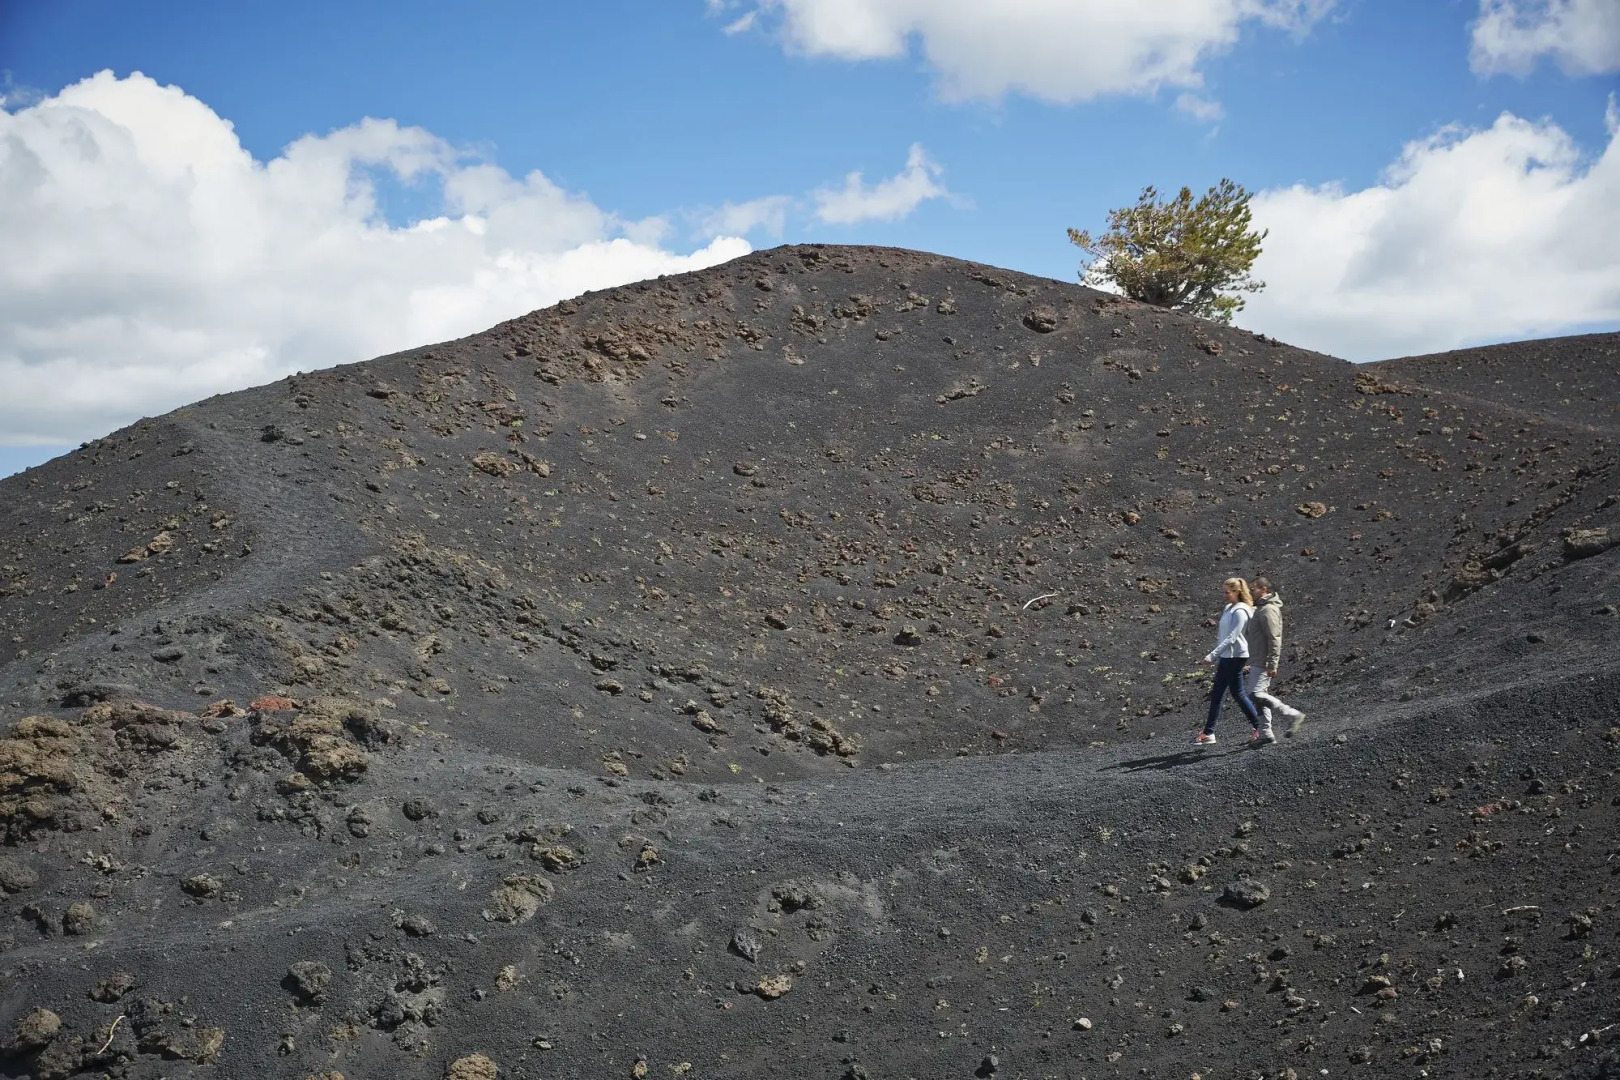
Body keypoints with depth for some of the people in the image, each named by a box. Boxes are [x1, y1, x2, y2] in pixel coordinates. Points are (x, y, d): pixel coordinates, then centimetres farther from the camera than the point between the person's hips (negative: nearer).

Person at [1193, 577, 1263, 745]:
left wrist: (1212, 655, -26)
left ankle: (1260, 727, 10)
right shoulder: (1227, 609, 14)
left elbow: (1231, 638, -22)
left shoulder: (1240, 611, -15)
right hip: (1225, 657, 9)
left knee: (1237, 694, -2)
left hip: (1235, 657, -9)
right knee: (1216, 694, 8)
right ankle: (1208, 733, 9)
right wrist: (1218, 658, 19)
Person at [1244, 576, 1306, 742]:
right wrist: (1252, 664, 24)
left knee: (1257, 694, -16)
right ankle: (1265, 733, 11)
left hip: (1264, 663, -10)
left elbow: (1274, 639, -21)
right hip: (1258, 662, 10)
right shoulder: (1260, 608, 18)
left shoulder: (1268, 610, -15)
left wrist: (1272, 665, -25)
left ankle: (1293, 715, -11)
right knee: (1260, 696, 9)